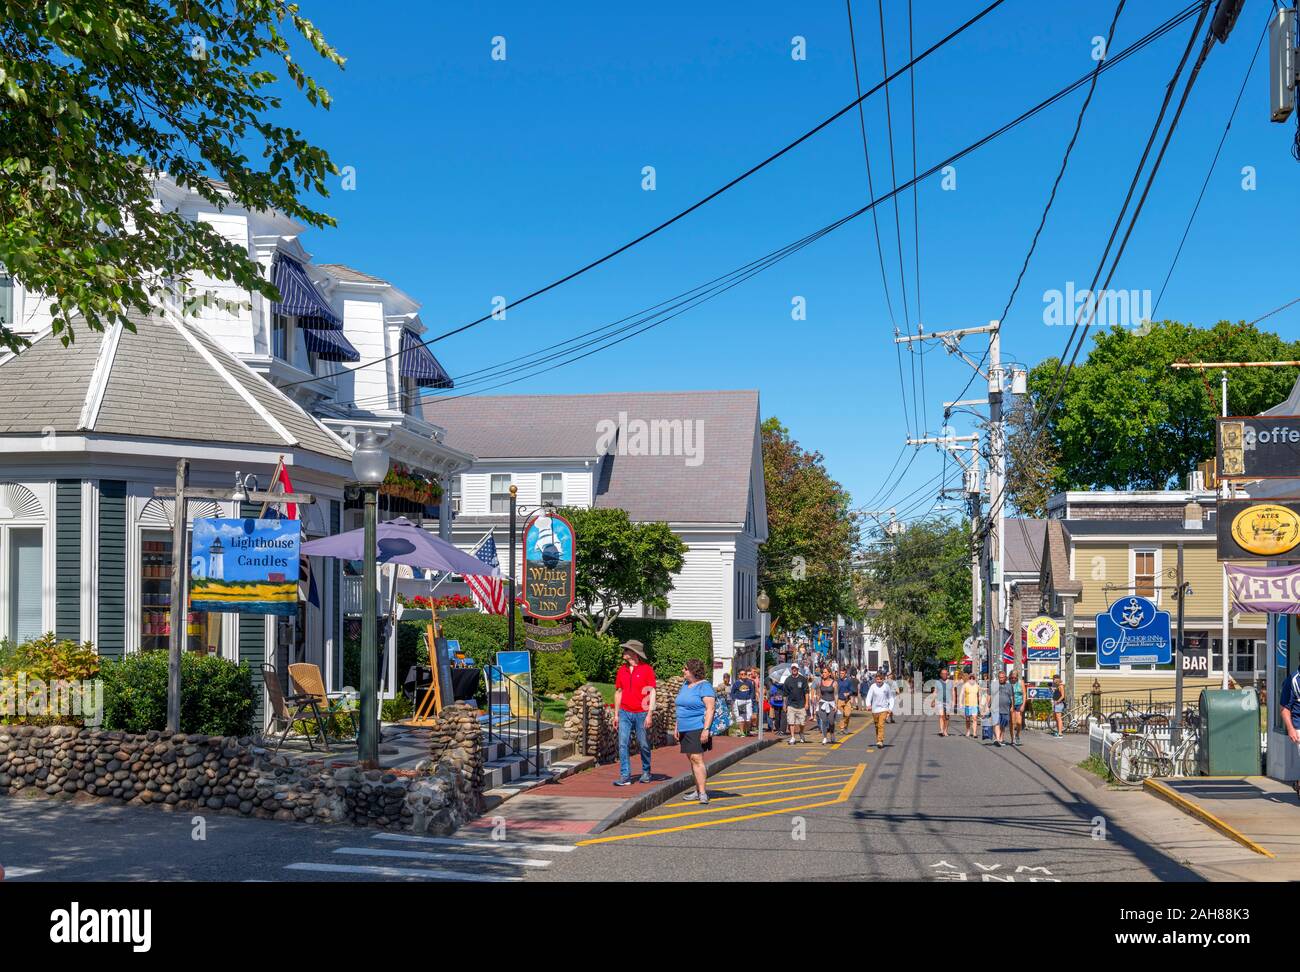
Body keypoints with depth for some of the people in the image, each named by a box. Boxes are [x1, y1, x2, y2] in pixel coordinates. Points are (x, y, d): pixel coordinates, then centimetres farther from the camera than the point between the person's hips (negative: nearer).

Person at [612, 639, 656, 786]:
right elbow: (618, 692, 15)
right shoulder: (622, 670, 9)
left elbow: (652, 692, -5)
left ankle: (646, 772, 24)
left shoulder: (647, 669, -4)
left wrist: (650, 714, -11)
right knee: (623, 744, -6)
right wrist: (616, 714, 13)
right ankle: (625, 776, -6)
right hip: (625, 713, 4)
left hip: (641, 713, -3)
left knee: (643, 745, 6)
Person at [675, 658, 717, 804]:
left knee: (696, 758, -15)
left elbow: (710, 709, -16)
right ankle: (698, 791, 14)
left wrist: (706, 729, -22)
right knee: (692, 759, 9)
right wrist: (677, 727, 19)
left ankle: (702, 793, -16)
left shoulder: (704, 686, -10)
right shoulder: (685, 686, 16)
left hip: (698, 728, -9)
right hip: (685, 729, 9)